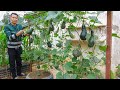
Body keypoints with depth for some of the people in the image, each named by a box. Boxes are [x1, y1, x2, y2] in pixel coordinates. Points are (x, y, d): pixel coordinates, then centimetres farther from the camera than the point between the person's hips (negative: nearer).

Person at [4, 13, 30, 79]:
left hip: (19, 47, 4)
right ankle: (14, 76, 21)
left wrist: (25, 34, -25)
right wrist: (17, 34, -37)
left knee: (19, 61, 17)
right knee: (12, 62, 6)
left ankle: (19, 73, 35)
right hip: (11, 48, -4)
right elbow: (10, 37, -22)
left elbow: (22, 35, -3)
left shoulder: (20, 26, -2)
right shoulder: (7, 27, -13)